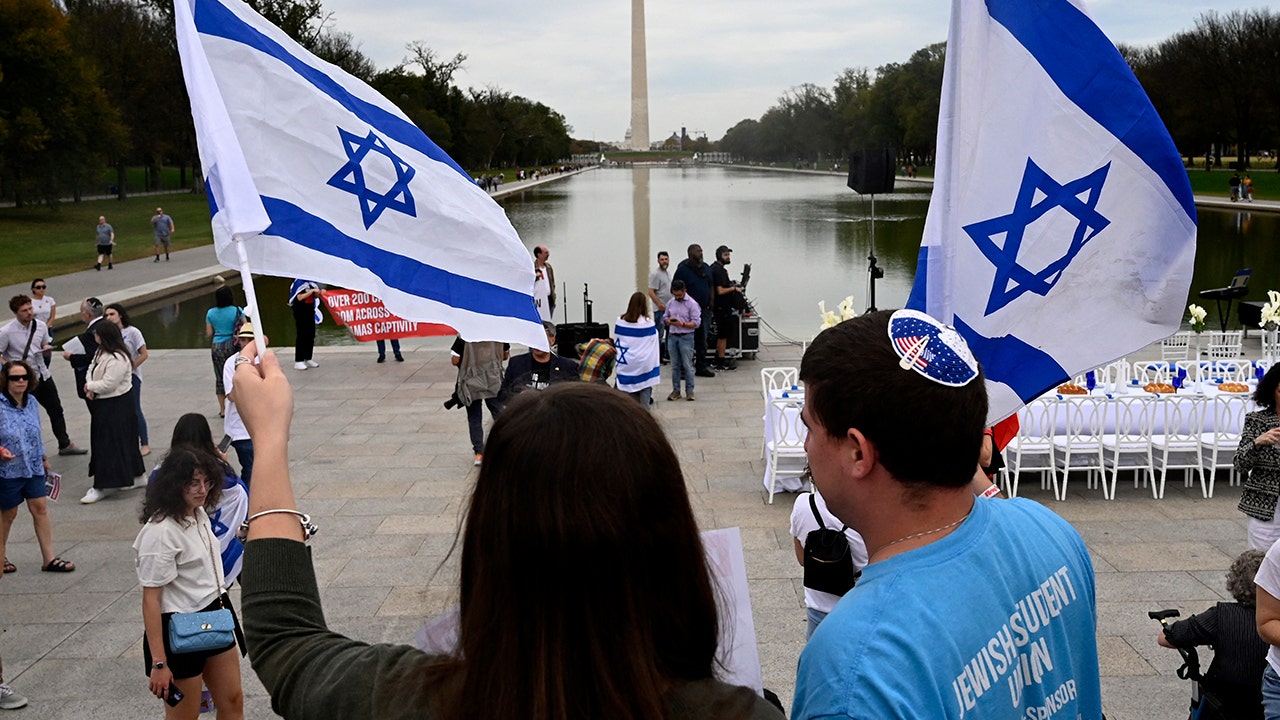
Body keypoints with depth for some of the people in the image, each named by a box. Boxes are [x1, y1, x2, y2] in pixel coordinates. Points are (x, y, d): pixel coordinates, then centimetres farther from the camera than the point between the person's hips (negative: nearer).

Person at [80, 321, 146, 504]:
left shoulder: (117, 359, -24)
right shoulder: (101, 353, 9)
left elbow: (108, 384, -26)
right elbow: (92, 371, 13)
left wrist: (89, 386, -10)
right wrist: (90, 388, -7)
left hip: (116, 406, -10)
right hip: (103, 405, 10)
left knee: (108, 446, -4)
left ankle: (100, 487, 1)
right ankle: (137, 477, 29)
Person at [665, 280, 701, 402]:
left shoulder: (692, 304, -7)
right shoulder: (670, 303, 8)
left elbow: (696, 323, -10)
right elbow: (665, 317, 16)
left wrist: (682, 324, -23)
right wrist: (668, 321, -8)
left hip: (686, 337, -5)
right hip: (672, 336, 5)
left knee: (687, 365, -1)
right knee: (675, 365, 9)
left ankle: (689, 391, 6)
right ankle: (676, 390, 15)